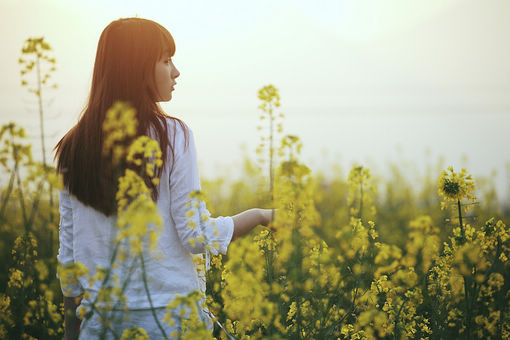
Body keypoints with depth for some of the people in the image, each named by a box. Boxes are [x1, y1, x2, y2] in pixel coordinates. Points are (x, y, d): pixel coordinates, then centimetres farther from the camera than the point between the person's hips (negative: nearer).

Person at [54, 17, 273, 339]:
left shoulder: (74, 148, 4)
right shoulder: (173, 136, -10)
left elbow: (68, 254, 7)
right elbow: (197, 237, -10)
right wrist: (258, 215, 5)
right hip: (169, 313, -4)